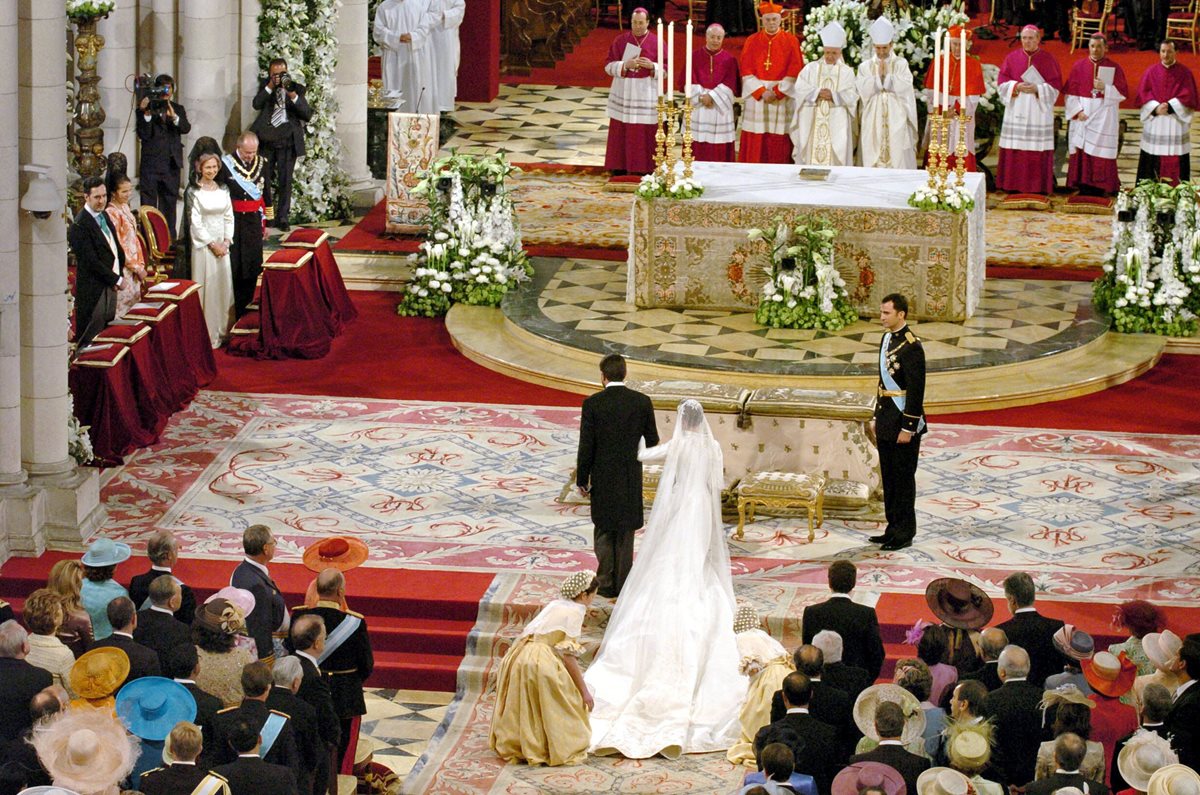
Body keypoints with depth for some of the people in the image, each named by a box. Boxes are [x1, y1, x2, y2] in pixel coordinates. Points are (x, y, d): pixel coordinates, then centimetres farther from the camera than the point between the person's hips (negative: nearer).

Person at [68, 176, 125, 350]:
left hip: (110, 286, 9)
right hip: (94, 290, -9)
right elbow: (91, 261, -20)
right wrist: (116, 280, -13)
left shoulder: (104, 215, 11)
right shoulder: (79, 226, -18)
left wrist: (119, 275, 4)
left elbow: (116, 248, 18)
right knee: (91, 338, -4)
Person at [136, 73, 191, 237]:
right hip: (151, 164, -4)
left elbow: (186, 128, -7)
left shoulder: (178, 109, 11)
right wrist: (145, 114, -23)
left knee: (169, 204, 10)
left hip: (171, 164, 4)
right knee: (148, 205, -3)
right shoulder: (148, 107, -1)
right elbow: (143, 135, -9)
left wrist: (174, 117, -26)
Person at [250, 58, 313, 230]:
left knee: (285, 179, -3)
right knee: (264, 177, 4)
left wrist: (294, 97, -14)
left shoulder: (296, 88, 8)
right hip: (266, 137, 1)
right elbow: (256, 105, -5)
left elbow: (307, 115, 0)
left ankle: (282, 218, 1)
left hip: (287, 139, -1)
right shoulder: (265, 87, 11)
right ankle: (268, 206, 26)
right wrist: (270, 87, -13)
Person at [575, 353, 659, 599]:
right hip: (632, 477, 2)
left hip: (603, 478, -2)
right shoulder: (642, 402, -6)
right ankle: (623, 586, 14)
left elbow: (586, 446, -10)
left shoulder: (593, 404, -12)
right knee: (625, 533, 11)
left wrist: (582, 480, 0)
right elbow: (652, 440, 1)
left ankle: (607, 585, 8)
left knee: (604, 531, 12)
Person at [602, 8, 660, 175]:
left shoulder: (657, 43, -1)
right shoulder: (620, 40, 3)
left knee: (645, 133, -2)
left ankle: (644, 169, 5)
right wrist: (625, 65, -17)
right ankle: (620, 166, 8)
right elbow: (608, 65, 1)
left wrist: (652, 66, -21)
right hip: (623, 92, 1)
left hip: (647, 93, -1)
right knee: (621, 132, 1)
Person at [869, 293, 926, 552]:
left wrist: (908, 427, -20)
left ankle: (904, 534, 8)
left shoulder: (911, 346, -19)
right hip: (887, 421, 9)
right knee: (889, 477, 15)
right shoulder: (887, 338, 10)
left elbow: (916, 390, -20)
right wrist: (877, 417, 18)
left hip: (903, 422, -9)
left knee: (903, 477, 0)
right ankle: (893, 528, 25)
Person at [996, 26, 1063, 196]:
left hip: (1039, 110, -2)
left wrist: (1037, 89, -16)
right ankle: (1013, 184, 2)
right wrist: (1017, 86, -14)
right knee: (1015, 149, -2)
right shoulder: (1012, 57, 8)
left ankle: (1038, 185, -1)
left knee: (1038, 148, -4)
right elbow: (1002, 81, 4)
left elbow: (1055, 85, -1)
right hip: (1016, 110, 2)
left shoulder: (1048, 59, 3)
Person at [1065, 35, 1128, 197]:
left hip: (1104, 118, -1)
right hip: (1083, 115, 2)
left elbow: (1123, 92, 0)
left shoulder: (1114, 67, 4)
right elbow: (1071, 92, 4)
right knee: (1082, 153, -2)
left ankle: (1100, 189, -4)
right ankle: (1084, 187, 1)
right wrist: (1078, 111, -9)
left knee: (1101, 152, -5)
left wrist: (1105, 88, -16)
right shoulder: (1079, 66, 7)